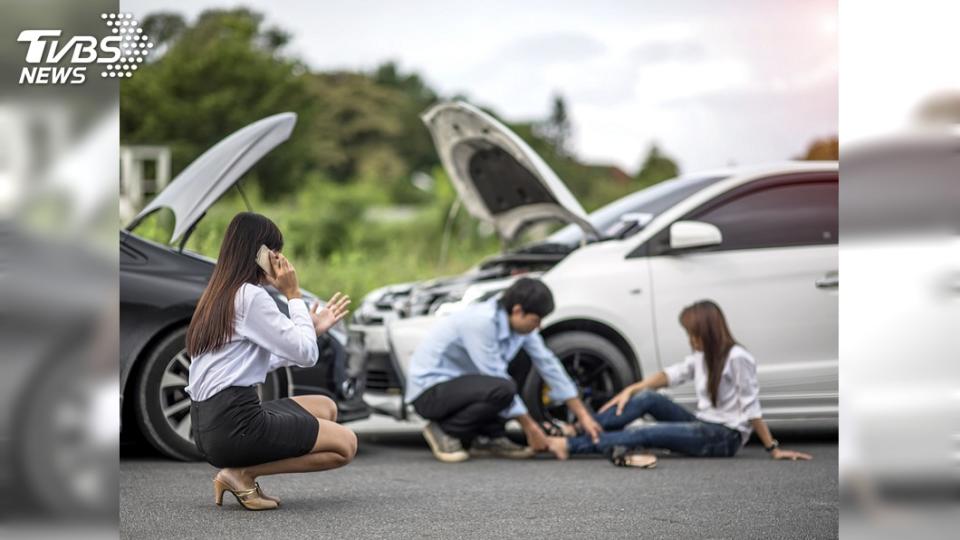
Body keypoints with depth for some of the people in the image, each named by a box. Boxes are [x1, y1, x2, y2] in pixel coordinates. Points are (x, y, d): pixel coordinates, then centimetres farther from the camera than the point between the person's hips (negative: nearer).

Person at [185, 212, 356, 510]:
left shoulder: (219, 296, 17)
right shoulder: (251, 296, -12)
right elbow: (306, 354, -10)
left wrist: (313, 328, 21)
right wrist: (293, 295, -1)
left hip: (209, 424, 9)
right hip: (235, 424, -9)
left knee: (325, 407, 22)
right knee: (345, 444, 2)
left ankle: (240, 472, 7)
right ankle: (242, 473, -6)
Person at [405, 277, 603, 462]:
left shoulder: (518, 322, -1)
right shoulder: (481, 321, -26)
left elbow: (548, 364, 4)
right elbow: (497, 379, -23)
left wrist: (583, 415, 3)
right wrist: (530, 427, -17)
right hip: (429, 391, -9)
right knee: (501, 389, -30)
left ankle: (489, 439, 1)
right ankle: (445, 431, -10)